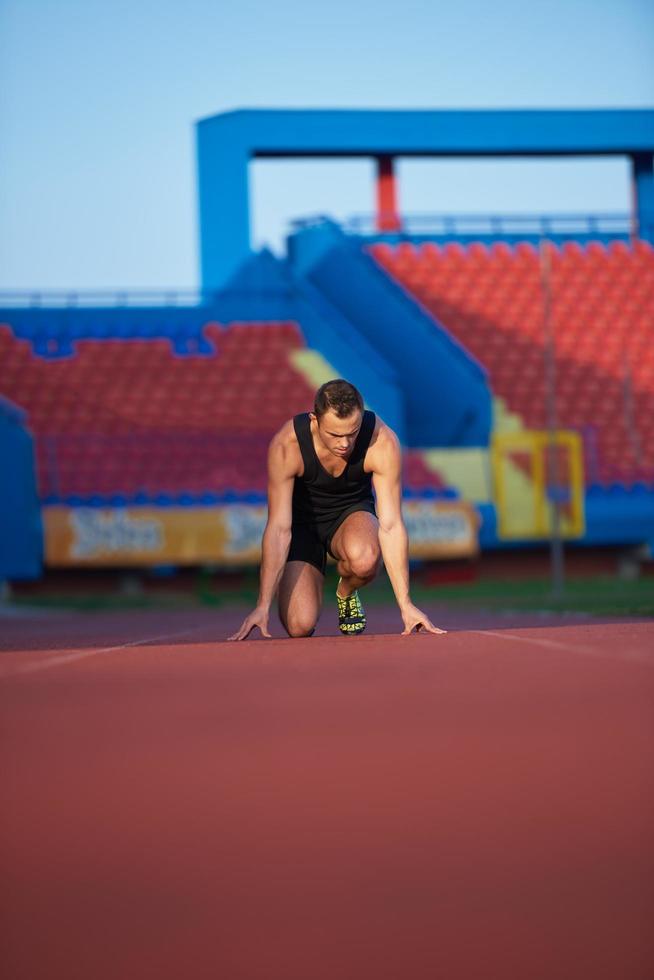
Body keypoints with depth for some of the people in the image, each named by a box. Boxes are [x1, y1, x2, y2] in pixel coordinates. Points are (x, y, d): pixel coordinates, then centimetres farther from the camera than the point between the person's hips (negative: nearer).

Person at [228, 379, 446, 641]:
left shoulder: (383, 442, -29)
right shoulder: (286, 445, -31)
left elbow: (391, 525, -26)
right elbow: (279, 528, -28)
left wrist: (406, 605, -29)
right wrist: (263, 607, -31)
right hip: (303, 520, 0)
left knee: (365, 559, -38)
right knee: (300, 626, -21)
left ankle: (347, 592, 0)